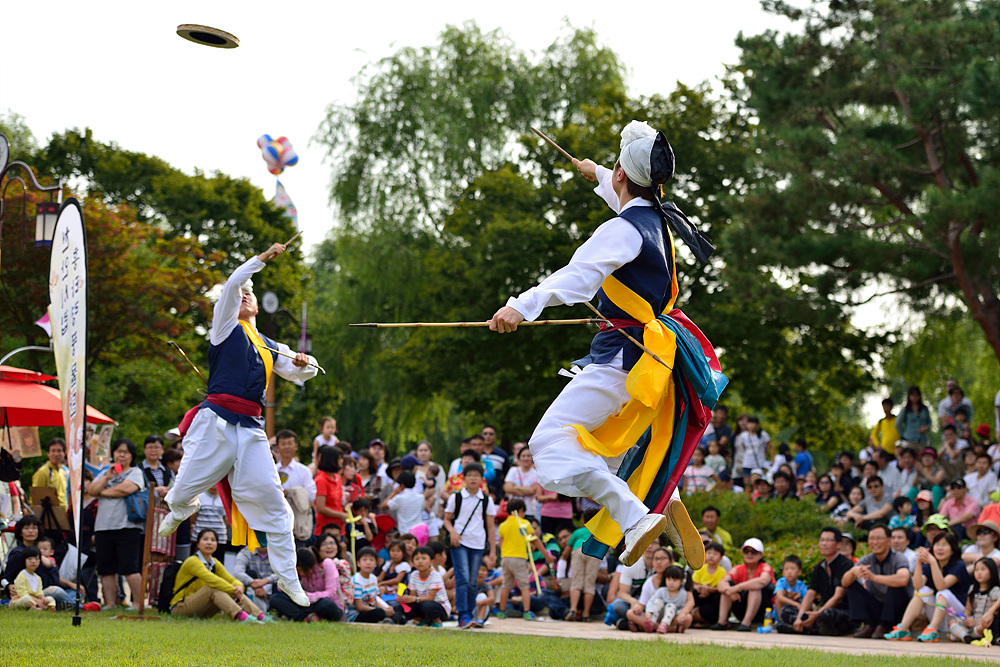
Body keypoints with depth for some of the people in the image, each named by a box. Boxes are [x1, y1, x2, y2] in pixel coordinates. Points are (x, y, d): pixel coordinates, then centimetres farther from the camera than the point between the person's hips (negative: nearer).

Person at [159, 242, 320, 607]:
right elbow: (232, 284, -2)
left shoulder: (271, 347, 24)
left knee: (272, 501, -6)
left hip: (251, 429, 3)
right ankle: (180, 511, 35)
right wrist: (261, 258, -2)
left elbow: (301, 375, 22)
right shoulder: (226, 327, 11)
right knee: (183, 494, -4)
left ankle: (287, 577, 0)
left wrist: (304, 364, -1)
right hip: (216, 422, -3)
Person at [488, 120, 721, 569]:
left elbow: (580, 275, -34)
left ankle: (636, 517, -27)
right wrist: (597, 176, 57)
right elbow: (630, 200, 38)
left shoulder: (624, 229, -17)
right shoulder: (659, 220, 11)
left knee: (551, 441, -18)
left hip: (623, 356, -10)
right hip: (651, 355, 10)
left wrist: (523, 305, -46)